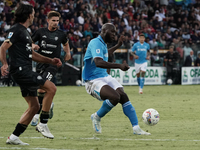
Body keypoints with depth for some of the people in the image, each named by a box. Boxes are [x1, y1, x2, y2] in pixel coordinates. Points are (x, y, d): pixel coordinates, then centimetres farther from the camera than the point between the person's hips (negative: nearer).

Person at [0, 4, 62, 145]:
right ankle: (43, 124, -11)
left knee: (34, 106, 8)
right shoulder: (16, 30, -8)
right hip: (20, 69, -10)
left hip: (26, 71, 10)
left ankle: (14, 137, 9)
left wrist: (51, 61, 23)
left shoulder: (25, 32, 22)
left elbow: (32, 54, 29)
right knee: (51, 87, -16)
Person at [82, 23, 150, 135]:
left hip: (105, 77, 9)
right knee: (115, 97, -29)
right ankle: (97, 117, -5)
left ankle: (136, 128, -7)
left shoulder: (103, 44, 14)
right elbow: (98, 62, -34)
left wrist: (118, 45, 38)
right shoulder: (96, 43, -17)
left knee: (123, 96, -8)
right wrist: (119, 66, -38)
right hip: (93, 81, -9)